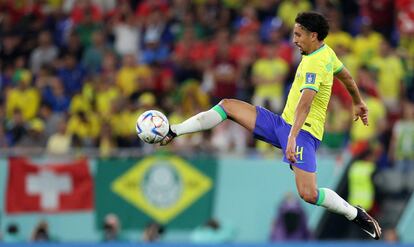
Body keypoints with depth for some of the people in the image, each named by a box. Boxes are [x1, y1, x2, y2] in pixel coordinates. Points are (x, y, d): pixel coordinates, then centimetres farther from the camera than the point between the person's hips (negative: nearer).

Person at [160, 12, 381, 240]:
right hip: (283, 123, 10)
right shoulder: (326, 52, 8)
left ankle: (355, 214, 1)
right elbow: (346, 75, 25)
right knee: (228, 106, 3)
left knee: (308, 195, -22)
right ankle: (173, 132, 6)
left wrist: (293, 138, -45)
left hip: (303, 132, -10)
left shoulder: (315, 65, -22)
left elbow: (305, 103, -34)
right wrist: (358, 103, 42)